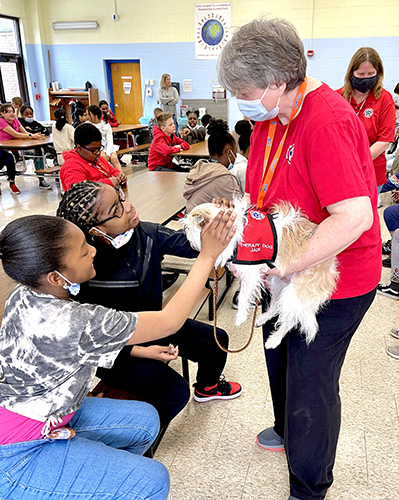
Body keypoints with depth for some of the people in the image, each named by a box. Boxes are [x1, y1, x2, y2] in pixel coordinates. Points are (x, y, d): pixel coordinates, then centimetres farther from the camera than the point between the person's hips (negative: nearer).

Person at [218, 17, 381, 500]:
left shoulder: (327, 123, -28)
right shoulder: (270, 116, 2)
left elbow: (354, 217, -36)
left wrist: (280, 265, -31)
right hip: (287, 268, 9)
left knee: (310, 381, 6)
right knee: (279, 356, 25)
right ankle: (288, 432, 55)